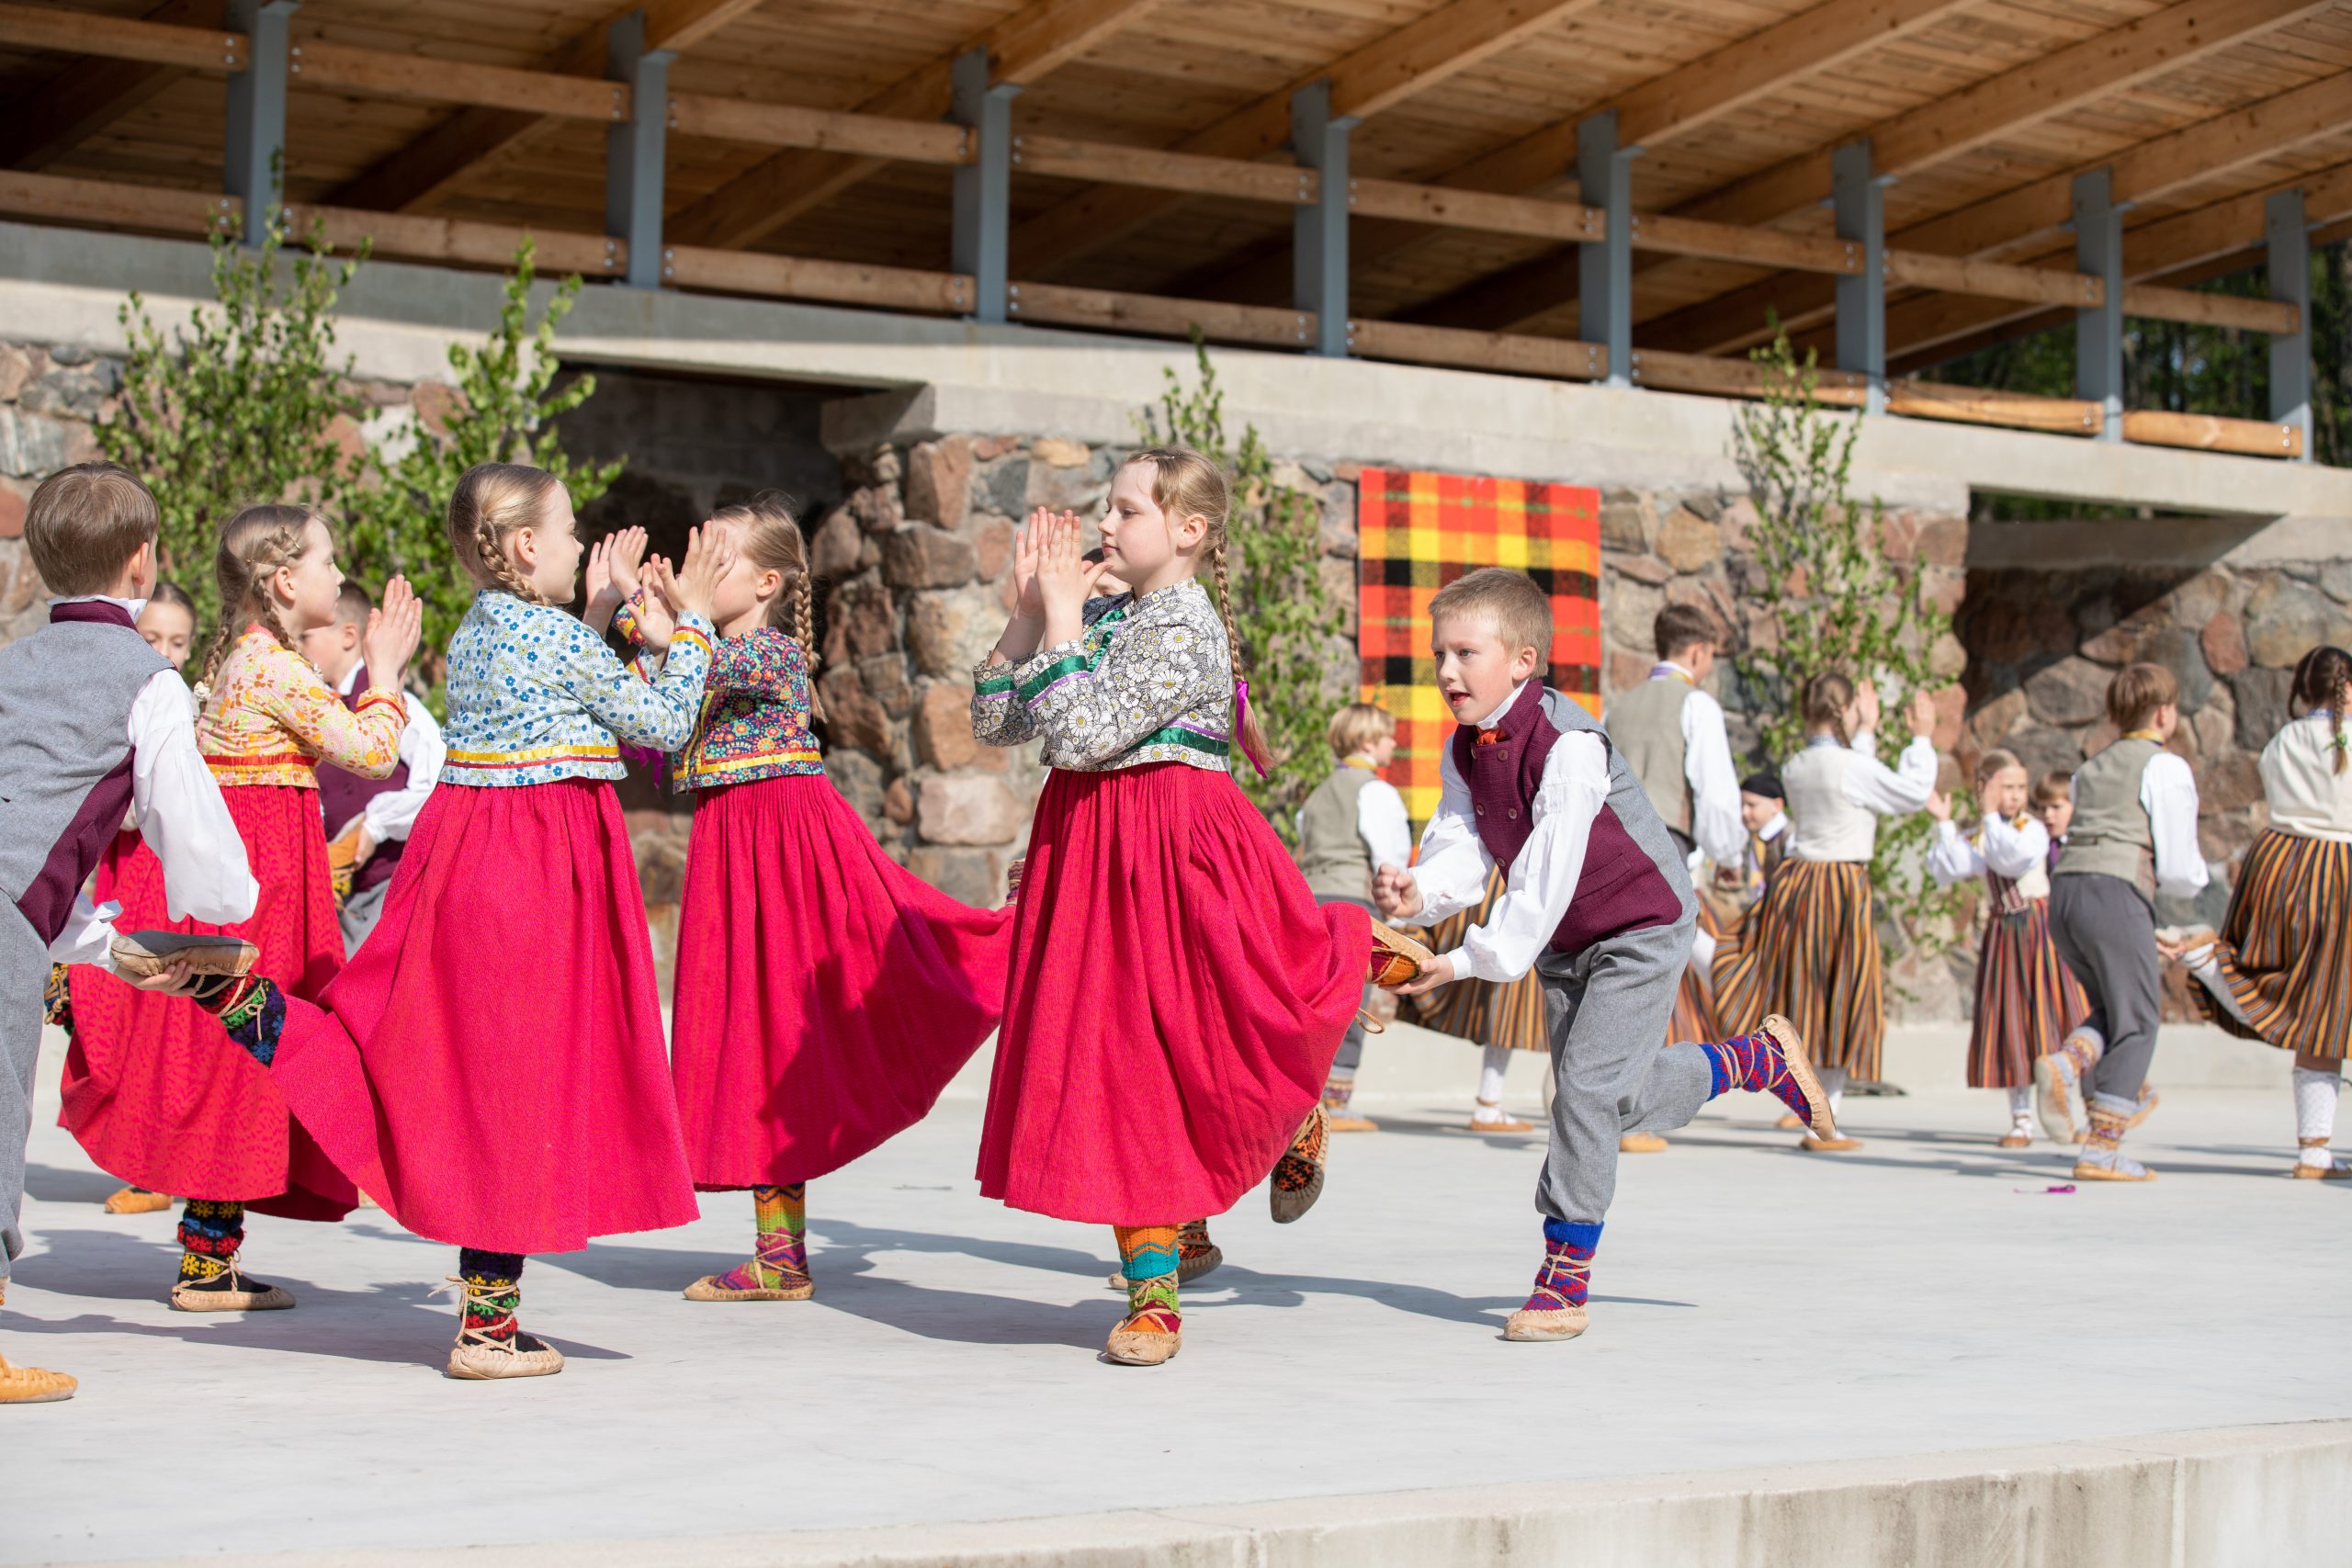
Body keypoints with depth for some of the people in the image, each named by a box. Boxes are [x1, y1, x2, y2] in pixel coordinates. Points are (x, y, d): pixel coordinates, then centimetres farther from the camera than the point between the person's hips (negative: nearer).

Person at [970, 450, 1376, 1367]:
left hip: (1170, 850, -7)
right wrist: (1028, 613, 3)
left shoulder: (1184, 625, -13)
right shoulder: (1105, 617, 11)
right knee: (1112, 1060, 4)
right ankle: (1152, 1292, 9)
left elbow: (1079, 736, -22)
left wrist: (1061, 620, -15)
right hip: (1087, 849, 7)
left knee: (1168, 1045, -2)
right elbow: (994, 723, 11)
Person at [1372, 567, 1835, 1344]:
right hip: (1564, 942, 8)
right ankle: (1759, 1060, 41)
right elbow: (1466, 849, -10)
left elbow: (1546, 871, -31)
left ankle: (1565, 1275, -8)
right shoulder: (1464, 749, -2)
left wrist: (1474, 959, -33)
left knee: (1588, 1083, -16)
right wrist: (1418, 892, -32)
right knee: (1628, 1101, 14)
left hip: (1642, 930, -8)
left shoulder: (1568, 746, -27)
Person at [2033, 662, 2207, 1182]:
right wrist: (2196, 876, 20)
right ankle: (2102, 1148, -3)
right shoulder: (2167, 768, 2)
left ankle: (2068, 1061, -10)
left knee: (2113, 1011, 21)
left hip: (2064, 888, 7)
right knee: (2136, 1024, 3)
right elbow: (2179, 870, -3)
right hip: (2117, 894, -7)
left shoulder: (2091, 769, 23)